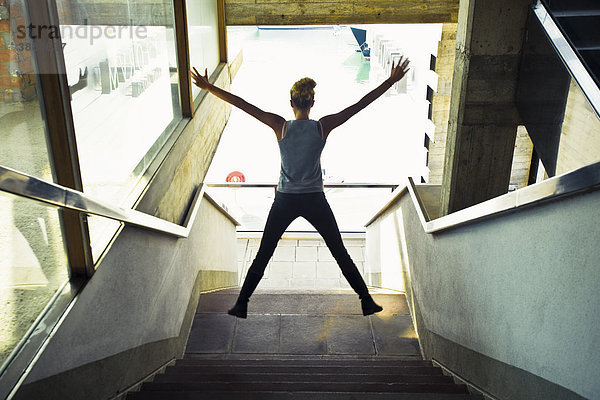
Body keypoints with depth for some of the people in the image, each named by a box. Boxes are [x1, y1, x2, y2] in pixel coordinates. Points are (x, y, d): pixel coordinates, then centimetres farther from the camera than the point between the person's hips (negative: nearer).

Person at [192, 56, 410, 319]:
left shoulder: (281, 127, -9)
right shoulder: (323, 127, -9)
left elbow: (242, 105, -9)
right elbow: (360, 104, -6)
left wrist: (208, 87, -4)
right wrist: (391, 81, -1)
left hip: (285, 201, 0)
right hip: (315, 201, 0)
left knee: (263, 255, 13)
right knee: (340, 253, 13)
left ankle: (241, 305, 18)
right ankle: (366, 301, 20)